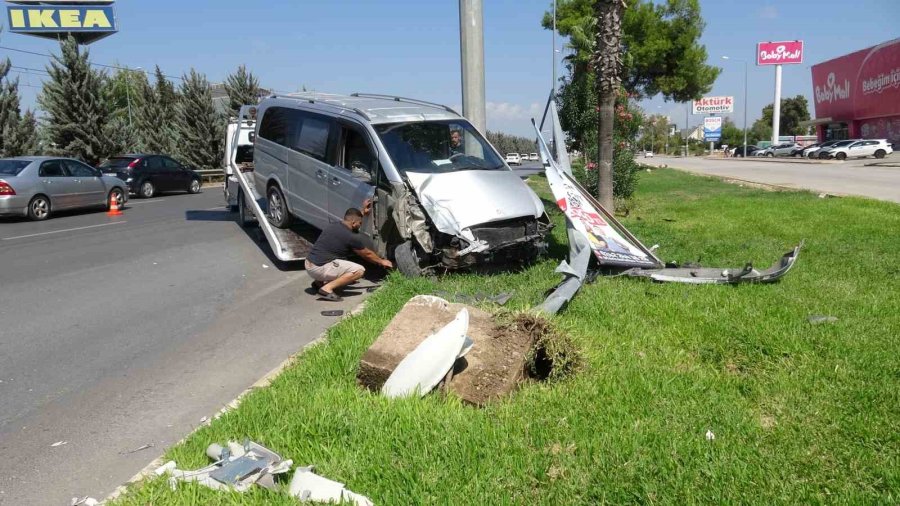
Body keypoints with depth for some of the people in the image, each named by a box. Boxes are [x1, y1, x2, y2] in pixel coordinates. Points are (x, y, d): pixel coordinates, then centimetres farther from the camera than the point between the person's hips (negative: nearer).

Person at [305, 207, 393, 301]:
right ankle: (327, 288, -16)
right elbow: (367, 254, 4)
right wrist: (382, 261, 21)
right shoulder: (350, 237, -12)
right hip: (319, 268, -9)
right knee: (359, 270, -12)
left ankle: (319, 282, 16)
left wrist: (363, 212, 39)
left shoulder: (333, 226, 10)